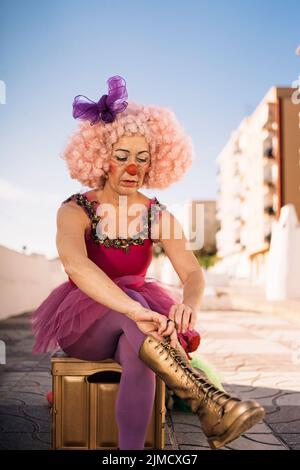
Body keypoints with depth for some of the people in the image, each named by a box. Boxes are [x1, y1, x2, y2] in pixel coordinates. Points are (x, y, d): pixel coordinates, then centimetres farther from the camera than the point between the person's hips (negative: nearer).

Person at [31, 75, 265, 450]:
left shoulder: (158, 215, -2)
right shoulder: (75, 210, -13)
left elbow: (193, 272, -17)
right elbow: (75, 265, -35)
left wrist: (189, 304, -41)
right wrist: (134, 310, -50)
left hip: (134, 317, 3)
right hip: (82, 322, -2)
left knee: (139, 354, -35)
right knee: (133, 305, -36)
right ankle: (207, 402, -50)